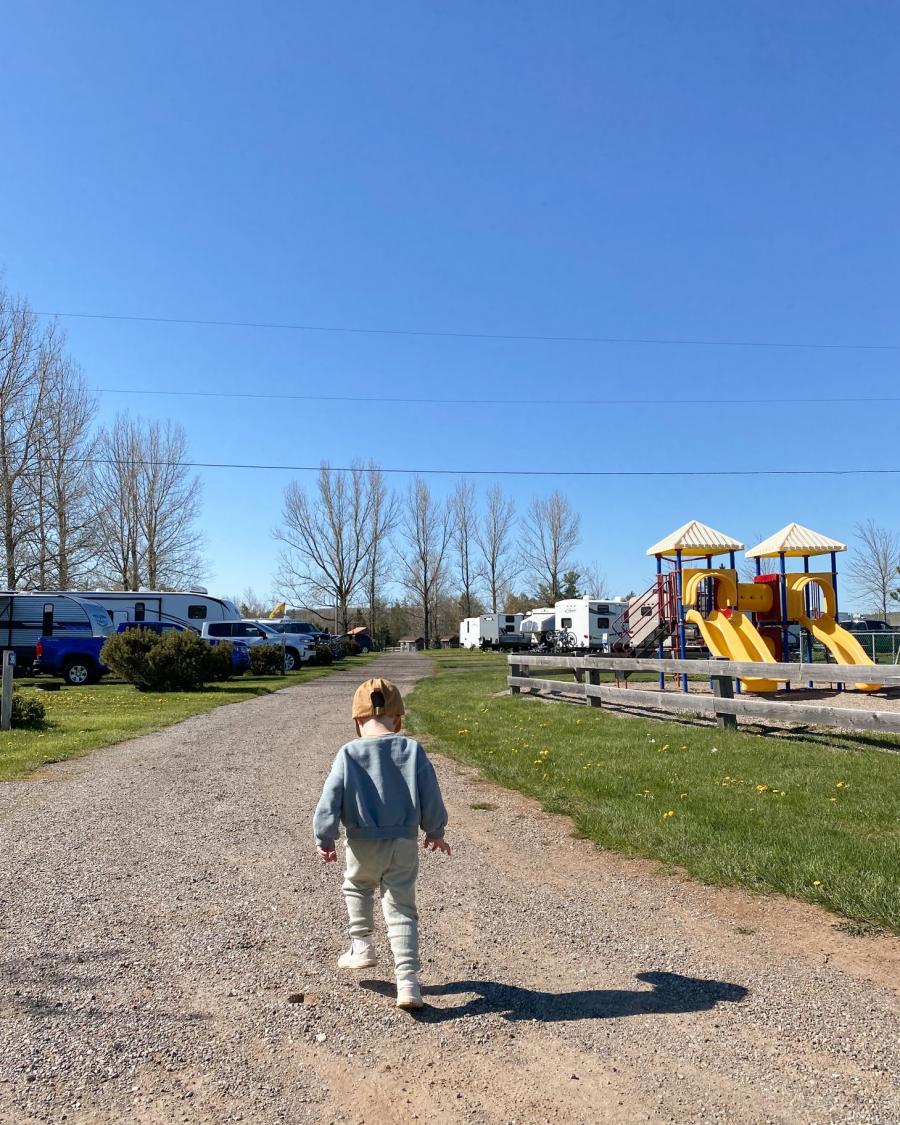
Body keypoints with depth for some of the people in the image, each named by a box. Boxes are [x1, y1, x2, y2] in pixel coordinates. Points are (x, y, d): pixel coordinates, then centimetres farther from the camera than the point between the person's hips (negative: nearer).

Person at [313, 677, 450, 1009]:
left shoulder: (349, 754, -11)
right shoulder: (412, 750, -7)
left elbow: (331, 799, -8)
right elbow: (431, 795, 0)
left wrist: (324, 839, 6)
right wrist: (435, 831, 17)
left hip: (363, 845, -1)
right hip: (404, 845, 1)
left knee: (356, 888, 30)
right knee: (402, 909, 9)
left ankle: (361, 946, 31)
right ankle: (408, 979, 3)